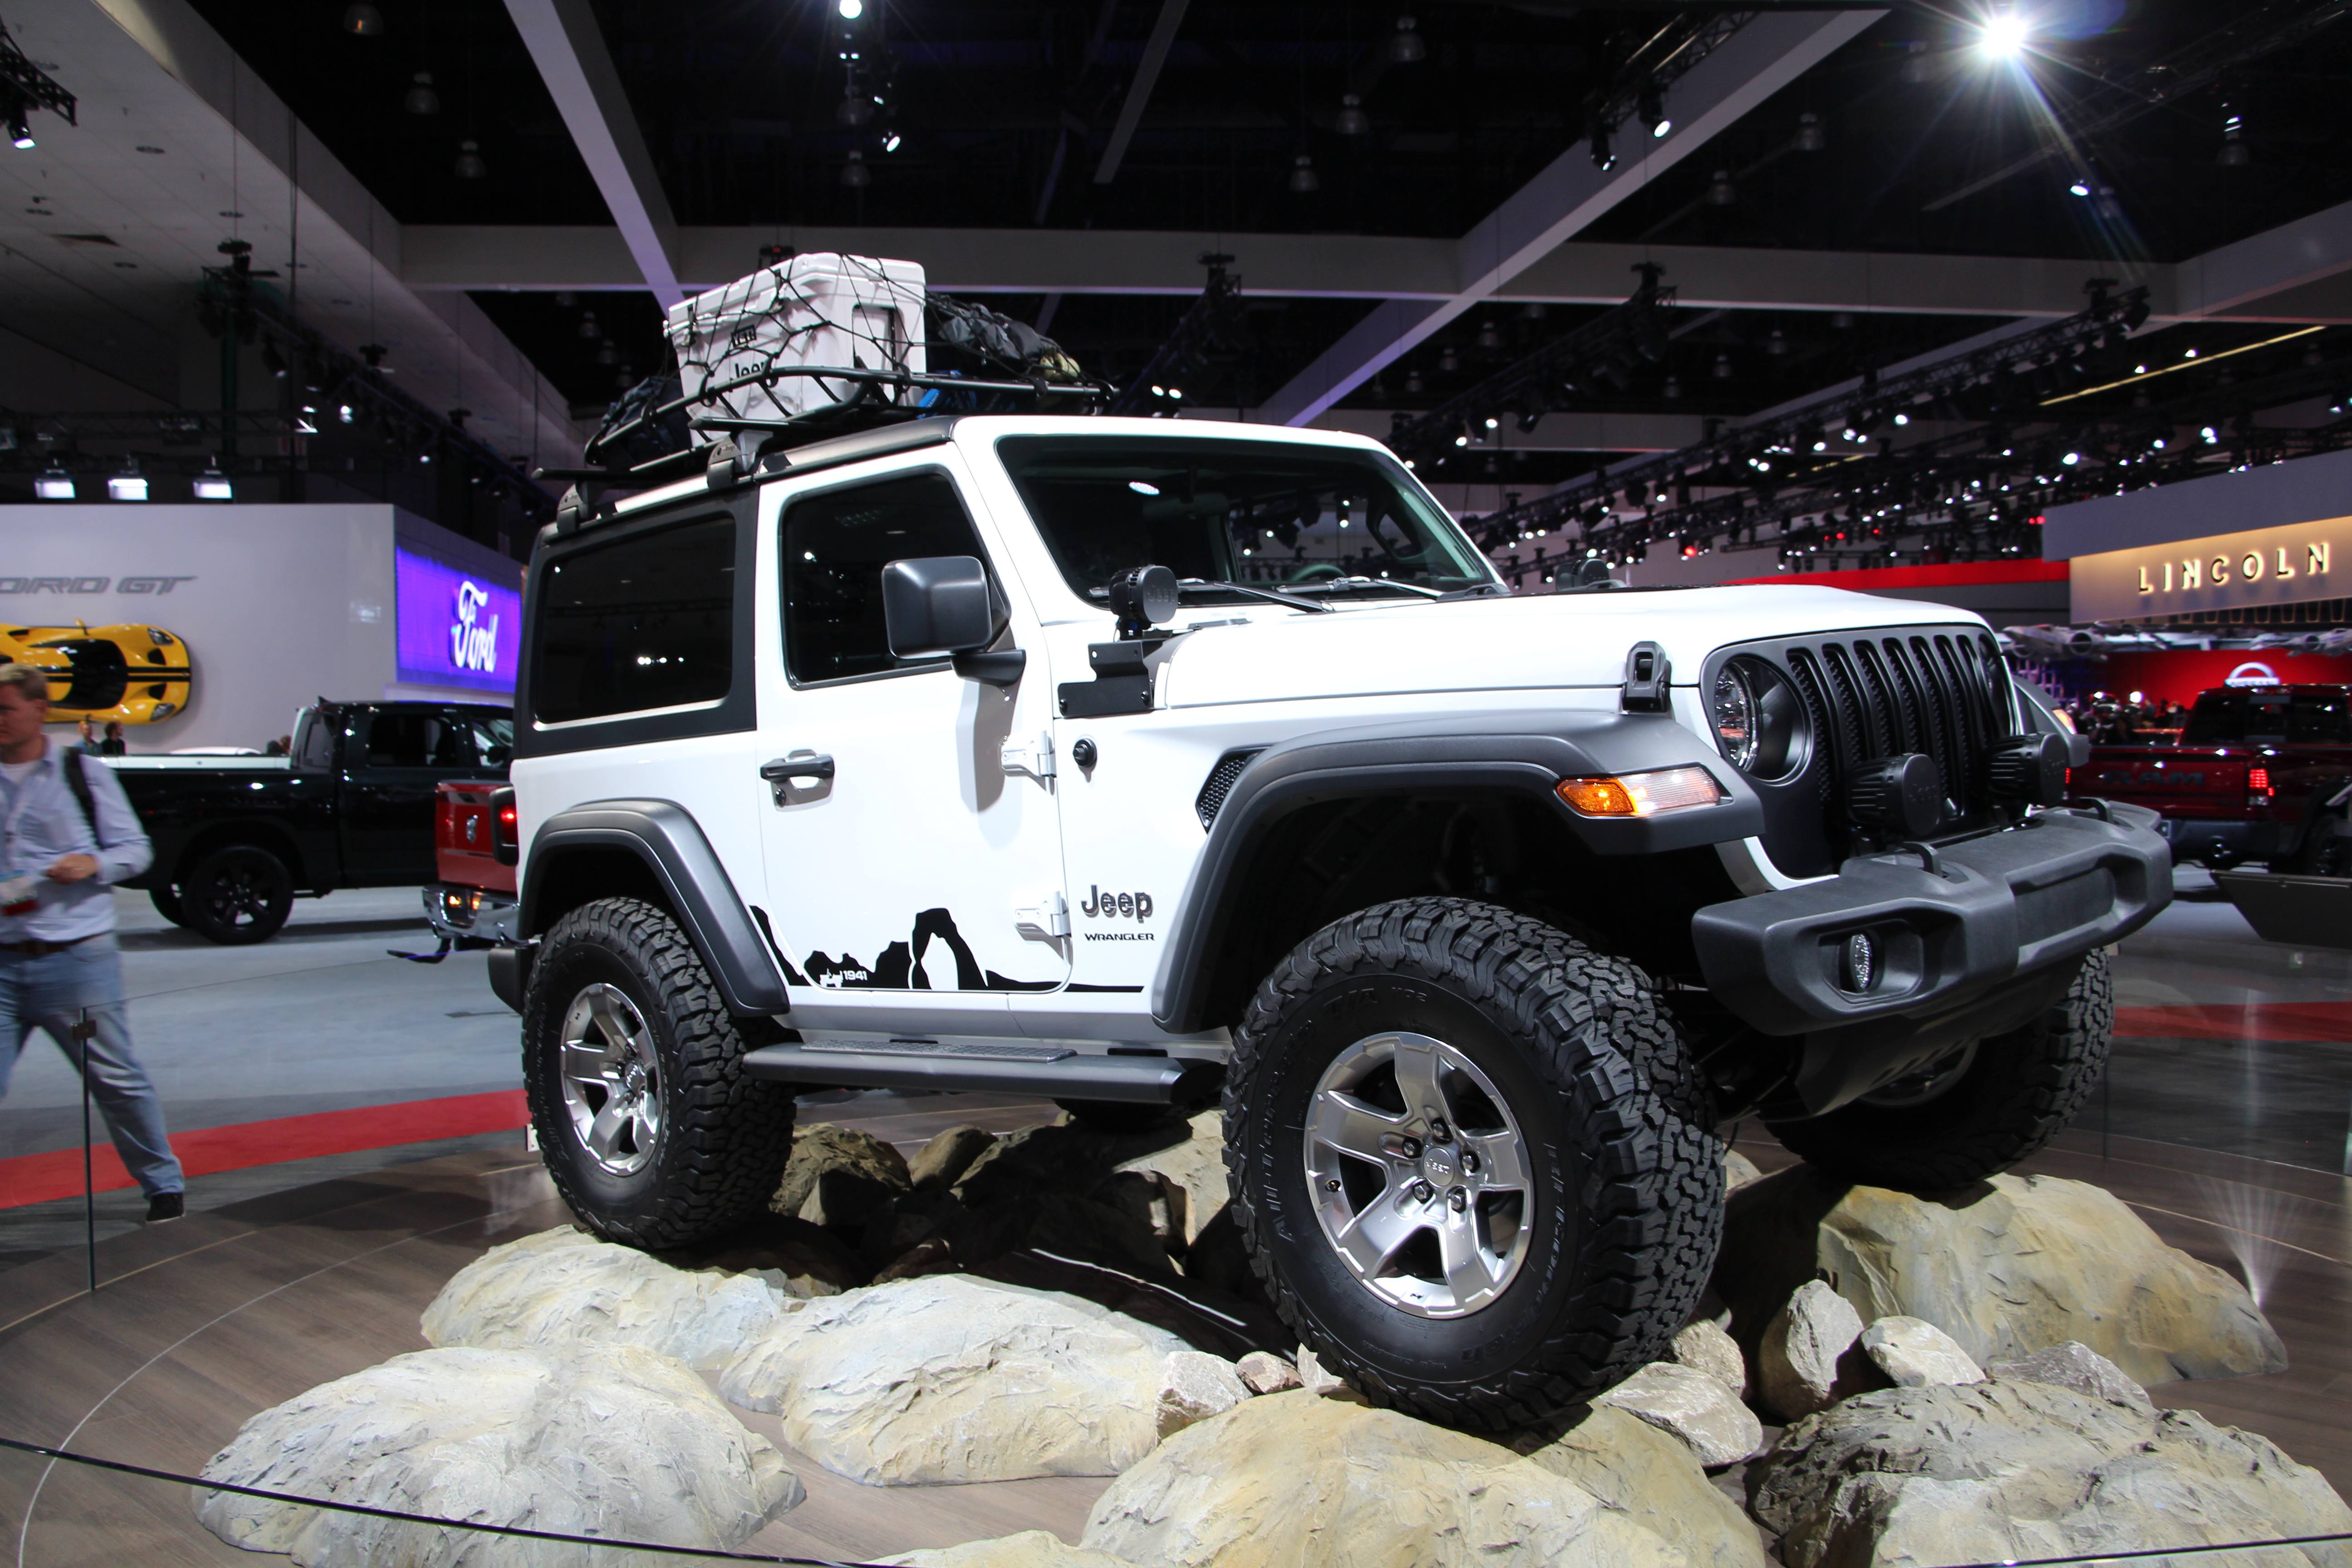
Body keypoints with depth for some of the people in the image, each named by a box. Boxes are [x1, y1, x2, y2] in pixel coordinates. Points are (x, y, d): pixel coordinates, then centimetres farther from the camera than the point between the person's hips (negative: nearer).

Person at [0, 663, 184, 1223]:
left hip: (76, 960, -2)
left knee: (117, 1080, 5)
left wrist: (93, 864, -14)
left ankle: (164, 1183, 21)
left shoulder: (84, 773, 4)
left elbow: (136, 849, 6)